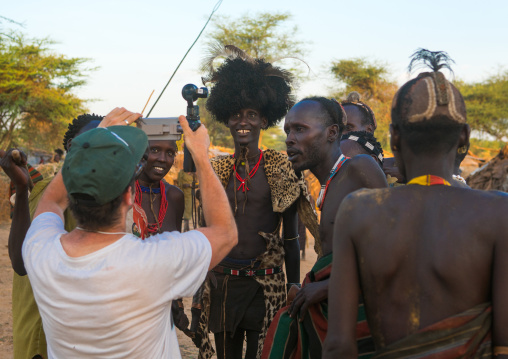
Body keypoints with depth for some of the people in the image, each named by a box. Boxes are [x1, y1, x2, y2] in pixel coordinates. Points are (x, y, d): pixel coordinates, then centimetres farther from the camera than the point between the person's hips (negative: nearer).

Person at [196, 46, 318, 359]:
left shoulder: (282, 169, -4)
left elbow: (291, 238, -1)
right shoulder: (216, 169, 6)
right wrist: (199, 293, 12)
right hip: (221, 284, 4)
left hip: (264, 285, -3)